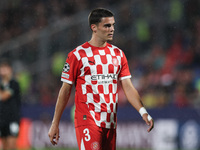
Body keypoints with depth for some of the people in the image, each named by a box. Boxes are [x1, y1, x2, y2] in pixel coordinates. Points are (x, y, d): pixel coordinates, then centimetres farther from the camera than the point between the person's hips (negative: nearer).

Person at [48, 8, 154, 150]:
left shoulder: (118, 54, 11)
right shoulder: (78, 55, -3)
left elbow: (128, 87, 7)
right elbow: (65, 90, 0)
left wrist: (143, 111, -9)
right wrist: (55, 124, 0)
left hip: (110, 122, 5)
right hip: (87, 120, -5)